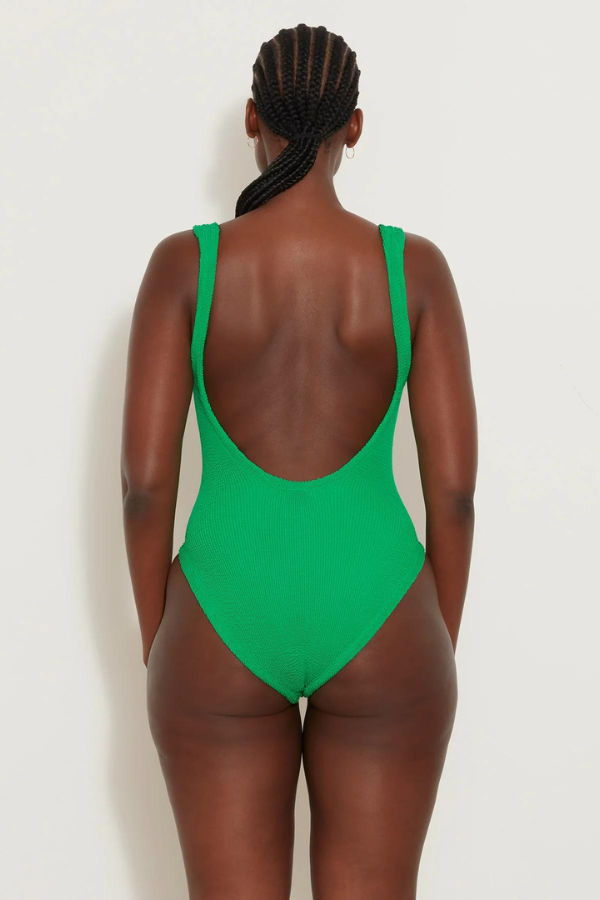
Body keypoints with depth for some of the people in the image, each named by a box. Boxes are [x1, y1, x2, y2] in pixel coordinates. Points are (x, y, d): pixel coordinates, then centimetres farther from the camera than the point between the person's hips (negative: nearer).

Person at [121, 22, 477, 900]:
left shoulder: (185, 263, -7)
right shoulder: (416, 265, -5)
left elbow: (144, 478, -8)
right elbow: (454, 483, -5)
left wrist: (157, 648, 7)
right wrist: (439, 651, 8)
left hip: (227, 632, 0)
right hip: (373, 628, 1)